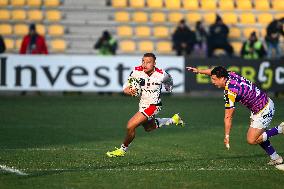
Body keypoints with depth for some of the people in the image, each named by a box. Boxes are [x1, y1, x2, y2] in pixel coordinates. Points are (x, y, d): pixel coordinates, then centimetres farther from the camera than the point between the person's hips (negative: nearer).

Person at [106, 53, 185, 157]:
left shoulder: (161, 74, -22)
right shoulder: (136, 72, -18)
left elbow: (168, 79, 4)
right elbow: (125, 88, -13)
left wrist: (169, 87, 26)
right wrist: (129, 91, -38)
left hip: (153, 106, -6)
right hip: (142, 104, 6)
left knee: (130, 126, -17)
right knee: (148, 128, 29)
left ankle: (123, 149, 5)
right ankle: (173, 120, 48)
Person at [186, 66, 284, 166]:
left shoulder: (230, 92, -27)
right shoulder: (230, 74, -5)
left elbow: (228, 117, -20)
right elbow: (214, 72, 19)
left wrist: (227, 136, -13)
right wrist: (198, 70, 25)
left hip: (264, 110, -9)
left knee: (251, 140, -6)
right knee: (257, 135, 18)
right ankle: (276, 158, 22)